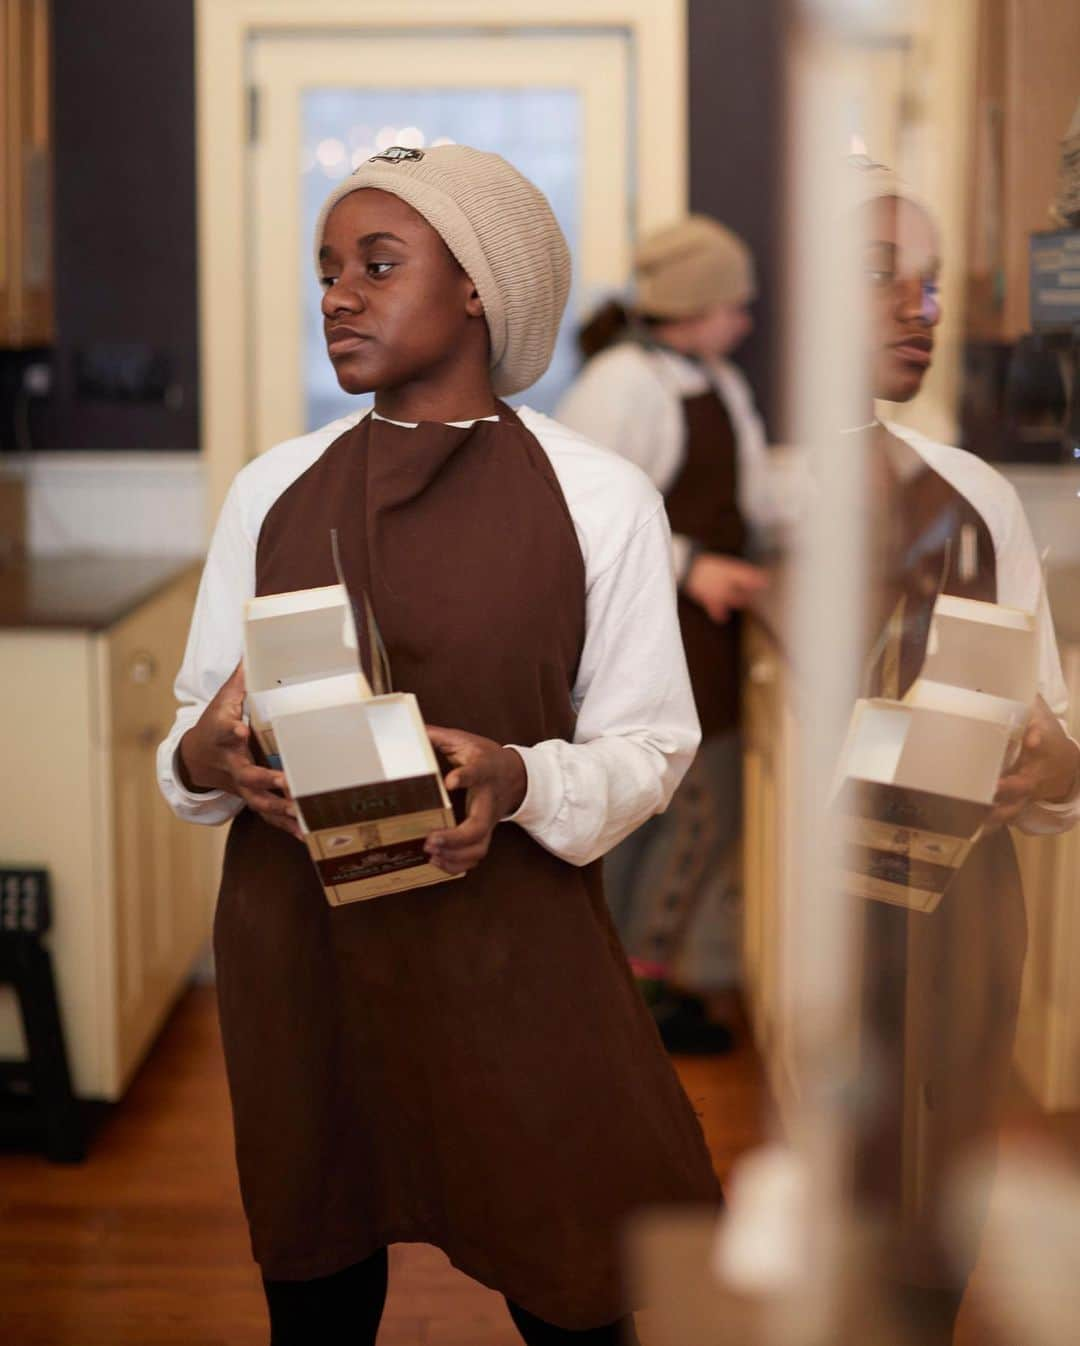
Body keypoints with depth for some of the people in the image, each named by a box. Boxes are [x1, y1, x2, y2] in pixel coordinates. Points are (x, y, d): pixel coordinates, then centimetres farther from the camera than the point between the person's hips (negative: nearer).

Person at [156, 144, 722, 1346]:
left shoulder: (600, 498, -3)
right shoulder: (268, 489, 6)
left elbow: (648, 744, -1)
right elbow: (192, 723, 11)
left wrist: (520, 783, -21)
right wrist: (207, 757, -13)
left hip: (510, 943, -2)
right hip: (294, 942, 3)